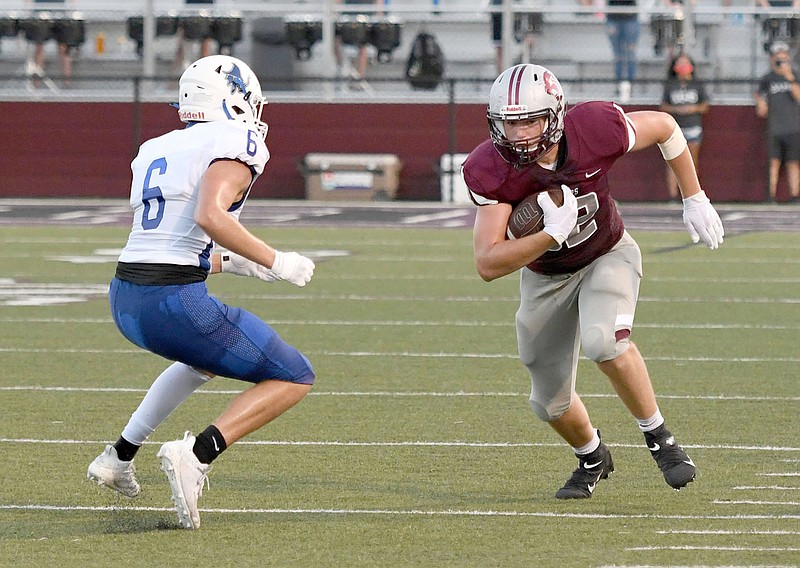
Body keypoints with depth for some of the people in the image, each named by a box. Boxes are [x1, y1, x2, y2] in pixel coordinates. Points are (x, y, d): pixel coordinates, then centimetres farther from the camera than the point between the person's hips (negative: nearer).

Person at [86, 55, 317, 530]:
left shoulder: (156, 151, 19)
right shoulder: (234, 143, -5)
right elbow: (210, 216, -22)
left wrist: (234, 263, 27)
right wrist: (276, 262, -12)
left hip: (125, 300, 8)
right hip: (174, 304, -8)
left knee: (208, 359, 38)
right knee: (294, 379, 5)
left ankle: (120, 455, 34)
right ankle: (197, 454, -12)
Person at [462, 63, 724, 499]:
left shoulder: (595, 129, -29)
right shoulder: (491, 171, -29)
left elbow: (663, 126, -8)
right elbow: (488, 265, -33)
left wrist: (694, 200, -3)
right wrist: (553, 234, -45)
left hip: (607, 256, -2)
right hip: (545, 277, 2)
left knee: (603, 341, -32)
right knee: (551, 405, 9)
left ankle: (658, 437, -11)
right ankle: (592, 458, 42)